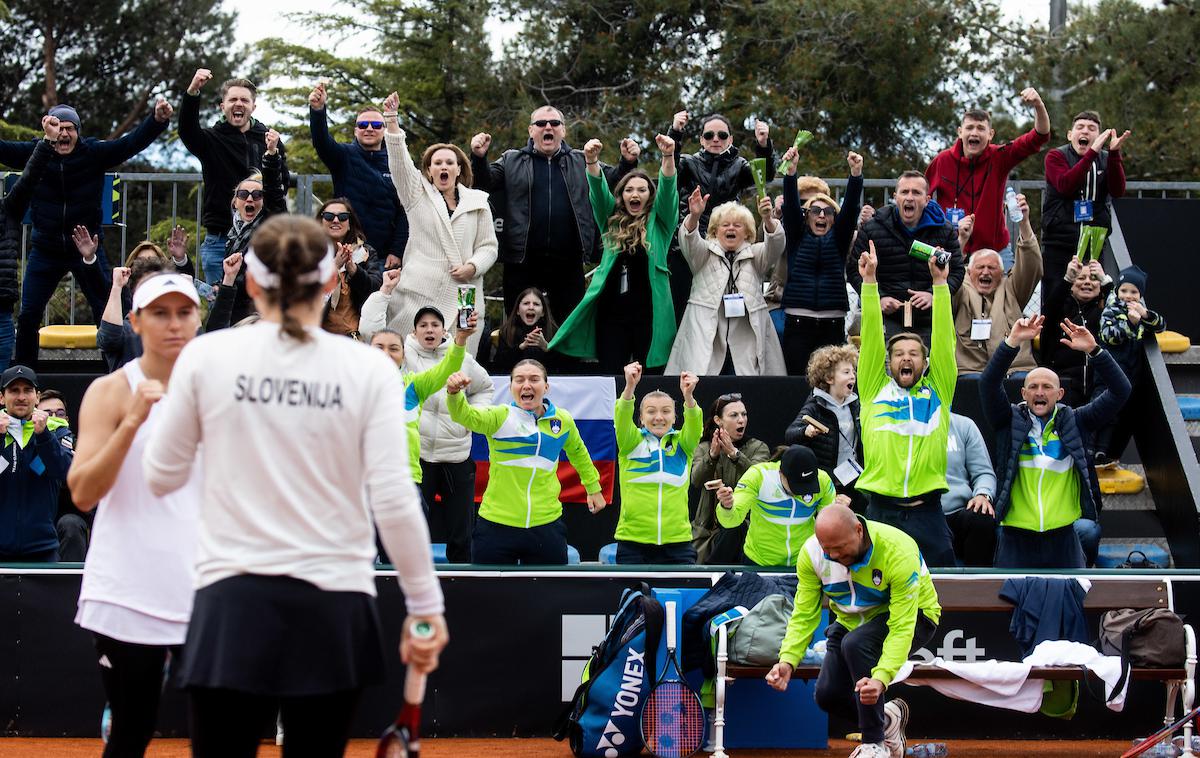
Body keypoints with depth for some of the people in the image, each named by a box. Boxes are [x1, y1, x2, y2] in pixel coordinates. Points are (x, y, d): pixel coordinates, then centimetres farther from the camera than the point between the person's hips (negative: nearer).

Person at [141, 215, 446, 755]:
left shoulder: (207, 356, -1)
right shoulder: (368, 369, -3)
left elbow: (161, 478, 8)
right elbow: (394, 501, -7)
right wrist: (425, 605, 2)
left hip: (235, 603, 0)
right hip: (332, 608, 0)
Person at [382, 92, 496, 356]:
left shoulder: (477, 201, 15)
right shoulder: (418, 195, 11)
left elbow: (488, 246, 13)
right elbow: (399, 162, -4)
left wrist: (473, 267, -8)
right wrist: (391, 121, -17)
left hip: (462, 295, 1)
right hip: (421, 293, -1)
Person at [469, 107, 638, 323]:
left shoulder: (581, 162, 14)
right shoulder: (512, 161, 10)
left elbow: (613, 181, 10)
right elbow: (485, 181, 1)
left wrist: (627, 163, -9)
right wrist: (479, 159, -18)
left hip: (568, 264, 1)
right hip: (522, 262, -1)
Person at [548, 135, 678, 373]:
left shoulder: (659, 222, 8)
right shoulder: (612, 220, 13)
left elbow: (667, 190, -6)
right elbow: (598, 191, -1)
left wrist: (668, 157, -24)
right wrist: (592, 161, -20)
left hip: (649, 312, -2)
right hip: (612, 311, 2)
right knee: (609, 375, -1)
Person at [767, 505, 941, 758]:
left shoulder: (898, 550, -34)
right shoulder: (811, 553, -19)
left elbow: (902, 627, -37)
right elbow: (804, 615, -12)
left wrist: (881, 678, -51)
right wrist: (787, 660, -30)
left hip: (912, 616, -5)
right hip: (852, 621, 6)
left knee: (855, 643, -35)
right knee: (827, 694, -11)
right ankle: (887, 719, 22)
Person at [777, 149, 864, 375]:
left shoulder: (838, 239, 13)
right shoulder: (797, 237, 11)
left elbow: (851, 208, -1)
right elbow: (791, 206, -3)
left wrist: (856, 174, -16)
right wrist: (790, 172, -19)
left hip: (833, 324, 1)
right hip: (798, 322, -1)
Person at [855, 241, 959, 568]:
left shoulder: (938, 391, 11)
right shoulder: (875, 390, 11)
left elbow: (944, 340, 5)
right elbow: (872, 337, 5)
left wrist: (939, 282, -1)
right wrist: (869, 280, -2)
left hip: (927, 513, 0)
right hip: (881, 511, 0)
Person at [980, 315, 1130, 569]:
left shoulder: (1074, 422, 6)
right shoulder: (1011, 421, 4)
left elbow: (1119, 391, -1)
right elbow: (989, 385, -12)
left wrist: (1094, 350, -13)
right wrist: (1012, 342, -22)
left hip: (1063, 538, 1)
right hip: (1016, 538, -1)